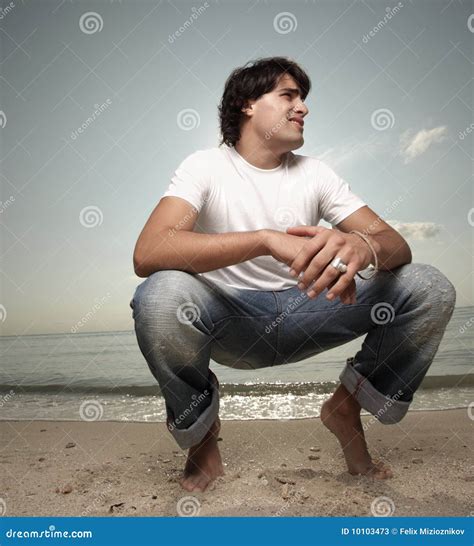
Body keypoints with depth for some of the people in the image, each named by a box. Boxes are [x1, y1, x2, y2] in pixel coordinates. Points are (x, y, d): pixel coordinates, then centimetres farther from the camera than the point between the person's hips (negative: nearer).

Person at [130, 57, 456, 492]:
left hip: (303, 314, 4)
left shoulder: (315, 173, 3)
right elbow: (148, 253, -27)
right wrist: (267, 240, -39)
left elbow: (396, 244, -6)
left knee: (431, 288, -12)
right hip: (229, 318, -3)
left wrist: (363, 246, -33)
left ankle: (347, 406, 8)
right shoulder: (206, 166, -8)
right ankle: (200, 428, -5)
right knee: (160, 296, -36)